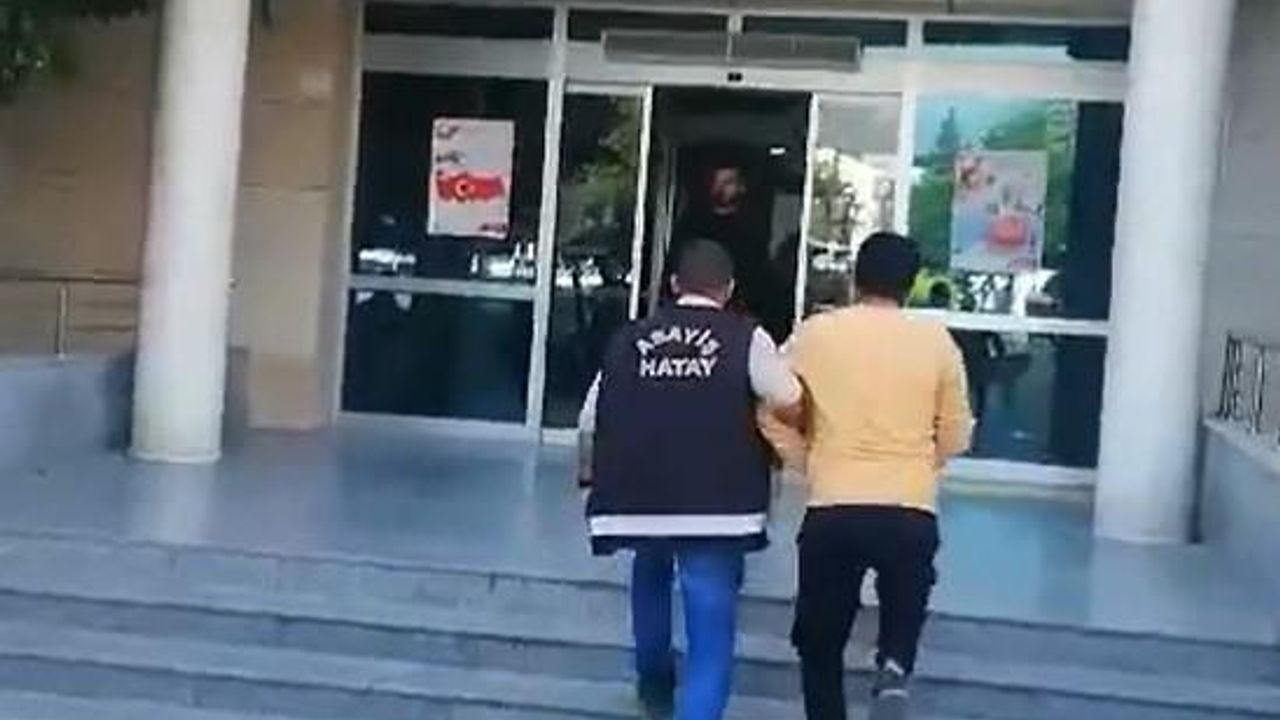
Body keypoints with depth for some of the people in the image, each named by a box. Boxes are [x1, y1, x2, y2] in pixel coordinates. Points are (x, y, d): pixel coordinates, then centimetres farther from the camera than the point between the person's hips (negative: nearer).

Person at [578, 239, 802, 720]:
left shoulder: (629, 338, 12)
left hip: (635, 501, 4)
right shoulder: (746, 337, 3)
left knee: (651, 570, 36)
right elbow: (789, 402, -9)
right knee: (711, 641, 3)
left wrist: (590, 474, 33)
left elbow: (591, 420, 15)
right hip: (717, 506, -4)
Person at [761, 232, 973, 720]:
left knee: (820, 644, 15)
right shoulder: (937, 341, 5)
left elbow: (774, 417, 3)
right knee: (902, 619, 18)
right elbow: (955, 437, 9)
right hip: (912, 514, 1)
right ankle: (893, 670, -12)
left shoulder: (815, 333, 3)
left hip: (832, 511, 0)